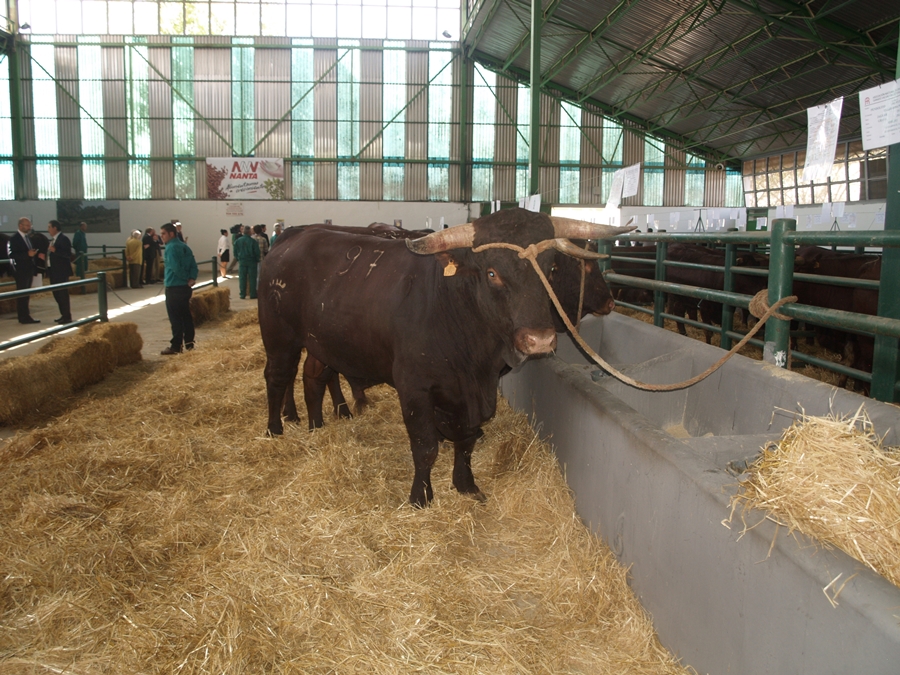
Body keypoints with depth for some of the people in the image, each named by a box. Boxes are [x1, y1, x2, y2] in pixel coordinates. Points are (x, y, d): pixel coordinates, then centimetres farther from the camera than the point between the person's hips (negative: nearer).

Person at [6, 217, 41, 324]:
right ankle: (24, 316, -2)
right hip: (20, 270, -8)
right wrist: (27, 254, -25)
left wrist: (34, 253, 5)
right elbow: (11, 254, -19)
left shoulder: (28, 238, 15)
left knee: (26, 294, 13)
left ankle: (25, 316, 20)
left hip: (29, 270, 8)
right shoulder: (14, 239, -10)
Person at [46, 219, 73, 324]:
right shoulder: (52, 239, 15)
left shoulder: (63, 239, -12)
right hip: (53, 271, 10)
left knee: (63, 294, -5)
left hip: (61, 271, -10)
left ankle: (67, 317, 1)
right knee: (56, 294, 14)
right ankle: (63, 315, 23)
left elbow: (68, 254, -20)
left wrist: (55, 250, -29)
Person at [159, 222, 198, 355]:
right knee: (186, 316, 13)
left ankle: (176, 346, 0)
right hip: (186, 287, 8)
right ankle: (189, 343, 17)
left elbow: (175, 268, -21)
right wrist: (191, 279, -6)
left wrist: (186, 278, -7)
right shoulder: (184, 246, 12)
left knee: (175, 318, -3)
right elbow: (193, 265, 7)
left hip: (174, 288, -8)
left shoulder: (171, 247, -13)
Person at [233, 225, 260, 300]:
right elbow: (257, 252, -8)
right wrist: (258, 260, 6)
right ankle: (252, 295, 3)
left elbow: (235, 251, 6)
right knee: (252, 278, 3)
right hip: (252, 261, -3)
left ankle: (242, 294, 7)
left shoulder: (238, 240, -1)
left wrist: (237, 259, 18)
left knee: (242, 278, 7)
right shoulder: (253, 241, -12)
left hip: (242, 261, 3)